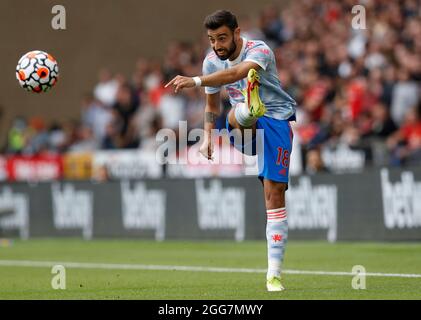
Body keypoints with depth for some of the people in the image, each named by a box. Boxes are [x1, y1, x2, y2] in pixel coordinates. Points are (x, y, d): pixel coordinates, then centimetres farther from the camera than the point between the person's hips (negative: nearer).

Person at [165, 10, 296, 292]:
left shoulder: (259, 51, -19)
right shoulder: (211, 62, 2)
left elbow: (237, 72, -42)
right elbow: (212, 104, 18)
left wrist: (195, 81, -52)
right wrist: (208, 136, 2)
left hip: (276, 119, -5)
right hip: (244, 127, 5)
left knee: (274, 192, -12)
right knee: (237, 114, -33)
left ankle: (274, 273, -10)